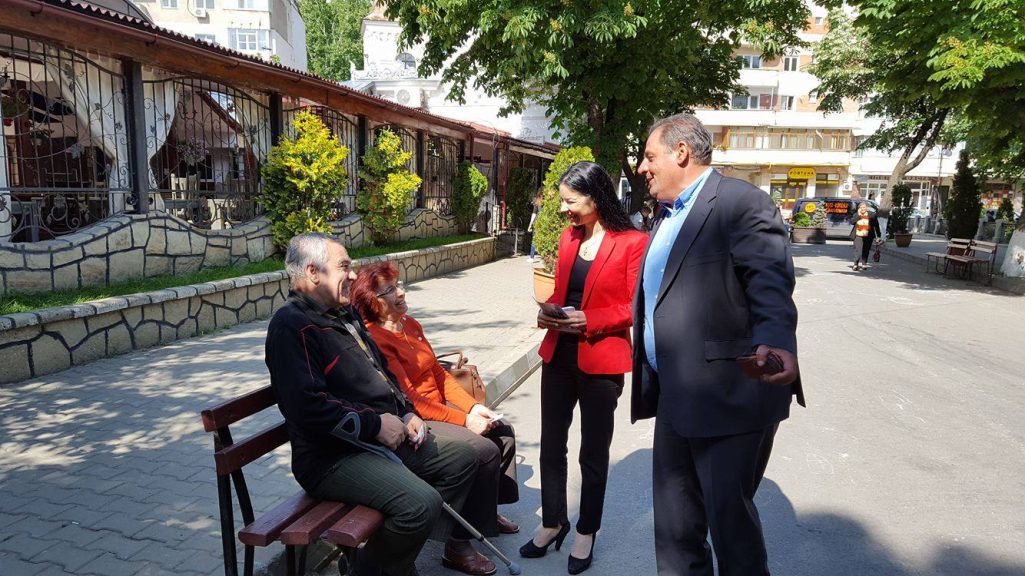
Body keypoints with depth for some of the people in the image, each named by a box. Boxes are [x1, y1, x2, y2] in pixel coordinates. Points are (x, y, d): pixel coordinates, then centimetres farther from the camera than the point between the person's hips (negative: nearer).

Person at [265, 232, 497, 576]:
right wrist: (375, 425, -19)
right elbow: (308, 406, -26)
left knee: (463, 458, 11)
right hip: (335, 456, -10)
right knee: (421, 503, -29)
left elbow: (383, 373, 25)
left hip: (387, 435, 10)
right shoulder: (292, 326, -15)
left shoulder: (344, 315, 17)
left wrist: (406, 412, 9)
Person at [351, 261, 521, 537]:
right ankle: (481, 525, 3)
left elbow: (440, 374, 11)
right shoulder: (374, 338, -18)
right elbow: (408, 399, -21)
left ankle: (491, 508, 18)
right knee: (486, 450, -20)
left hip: (440, 405, 9)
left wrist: (473, 406, -3)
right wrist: (464, 420, -21)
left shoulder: (411, 325, 10)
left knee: (504, 431, 4)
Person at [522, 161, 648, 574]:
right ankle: (553, 522, 33)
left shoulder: (633, 243, -11)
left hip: (601, 362, -5)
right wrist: (548, 313, -2)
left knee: (593, 452, 11)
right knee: (551, 445, 14)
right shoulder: (568, 238, 8)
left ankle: (586, 532, 30)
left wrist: (589, 321, -22)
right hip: (558, 356, 6)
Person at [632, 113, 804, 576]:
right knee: (675, 525, 18)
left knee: (729, 517, 6)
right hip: (674, 399, 9)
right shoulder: (669, 216, 16)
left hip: (727, 397, -9)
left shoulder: (741, 202, -12)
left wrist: (775, 343, -43)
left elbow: (770, 283, -25)